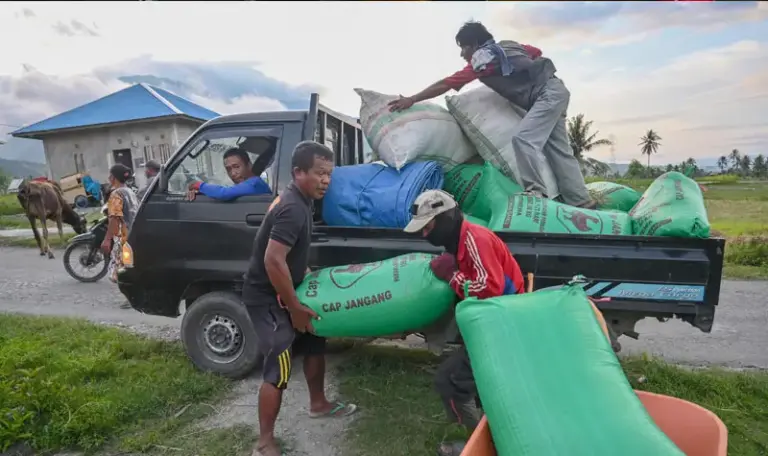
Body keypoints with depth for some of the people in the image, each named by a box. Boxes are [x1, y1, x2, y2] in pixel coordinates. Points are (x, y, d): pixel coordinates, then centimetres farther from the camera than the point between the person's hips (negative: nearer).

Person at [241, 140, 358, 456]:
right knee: (279, 369, -7)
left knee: (314, 343, 20)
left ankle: (318, 404, 40)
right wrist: (295, 308, -23)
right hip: (266, 297, -10)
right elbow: (273, 261, -32)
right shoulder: (292, 208, -27)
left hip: (283, 292, 10)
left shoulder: (300, 200, 5)